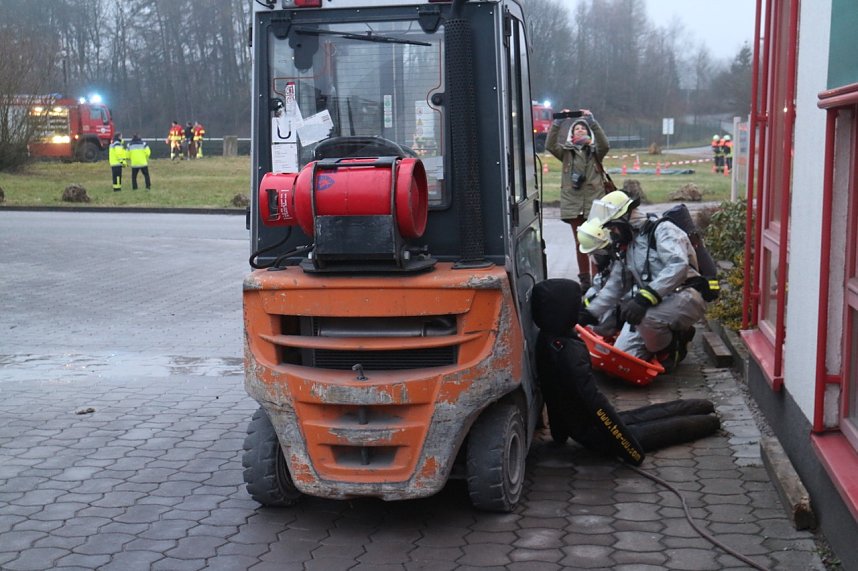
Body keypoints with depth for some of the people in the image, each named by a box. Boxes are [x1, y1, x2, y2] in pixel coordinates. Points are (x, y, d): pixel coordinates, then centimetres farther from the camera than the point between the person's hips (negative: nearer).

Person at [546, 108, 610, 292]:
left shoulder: (595, 150, 8)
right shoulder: (566, 151, 10)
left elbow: (605, 145, -14)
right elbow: (550, 145, -8)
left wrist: (593, 122, -20)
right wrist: (557, 122, -17)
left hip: (594, 201, -1)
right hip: (573, 203, 1)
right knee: (580, 243, 5)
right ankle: (584, 279, 11)